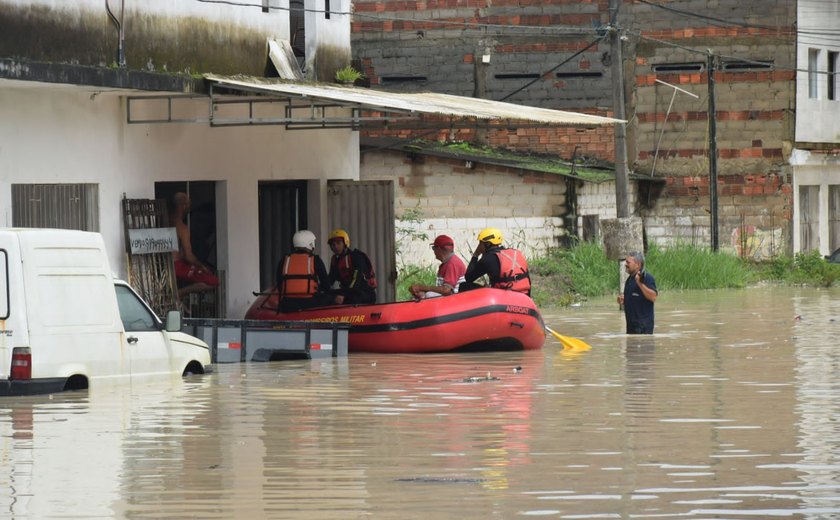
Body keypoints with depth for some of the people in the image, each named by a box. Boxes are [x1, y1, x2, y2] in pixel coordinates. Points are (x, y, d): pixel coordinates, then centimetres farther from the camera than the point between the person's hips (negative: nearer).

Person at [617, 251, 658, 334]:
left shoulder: (646, 277, -11)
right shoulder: (630, 279, 17)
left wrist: (640, 283, -29)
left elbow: (653, 297, -23)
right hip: (632, 324, 9)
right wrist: (623, 301, 10)